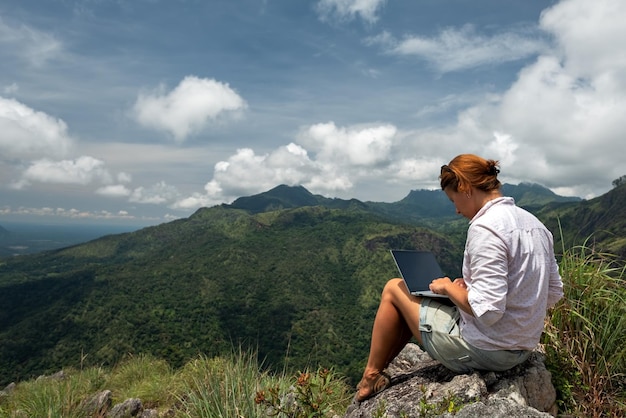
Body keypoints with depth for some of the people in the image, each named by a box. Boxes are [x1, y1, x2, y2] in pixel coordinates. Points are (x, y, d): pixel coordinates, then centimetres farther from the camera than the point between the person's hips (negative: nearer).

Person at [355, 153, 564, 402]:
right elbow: (554, 294, 10)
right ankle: (378, 373, 33)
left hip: (485, 351, -9)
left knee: (394, 289, 8)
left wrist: (448, 287, -10)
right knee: (416, 305, 23)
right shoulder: (535, 224, 4)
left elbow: (487, 311, -29)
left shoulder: (485, 227, -24)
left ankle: (371, 378, 23)